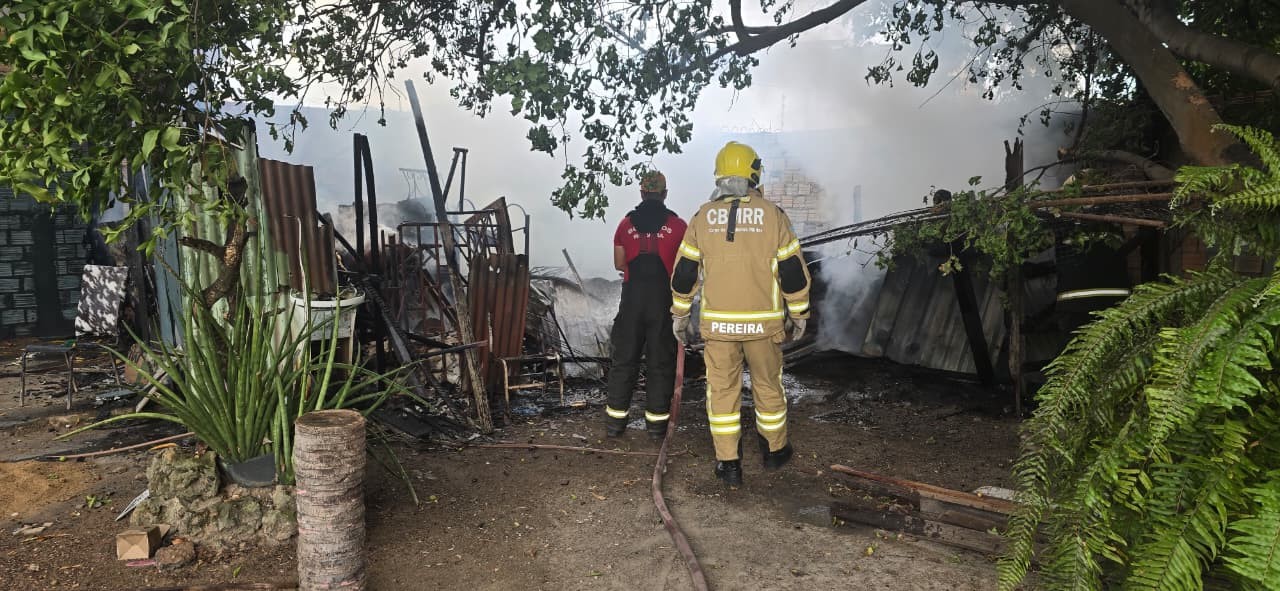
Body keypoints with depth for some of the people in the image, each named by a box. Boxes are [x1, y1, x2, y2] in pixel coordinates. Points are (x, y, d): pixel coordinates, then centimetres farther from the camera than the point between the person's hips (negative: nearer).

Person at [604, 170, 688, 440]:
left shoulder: (626, 224, 3)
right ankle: (657, 422, 10)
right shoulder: (677, 225, -3)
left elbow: (619, 264, 8)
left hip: (632, 298, 2)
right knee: (661, 361, 6)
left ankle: (615, 420, 13)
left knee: (624, 358, 10)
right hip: (664, 299, -2)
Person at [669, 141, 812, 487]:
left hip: (717, 323, 0)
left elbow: (684, 273, 4)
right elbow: (794, 271, -2)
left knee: (722, 390, 9)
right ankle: (775, 451, 32)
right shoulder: (773, 216, -4)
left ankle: (728, 464, 12)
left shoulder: (703, 218, 0)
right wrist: (799, 314, 10)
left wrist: (680, 314, 15)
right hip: (763, 322, 0)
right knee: (768, 385, 16)